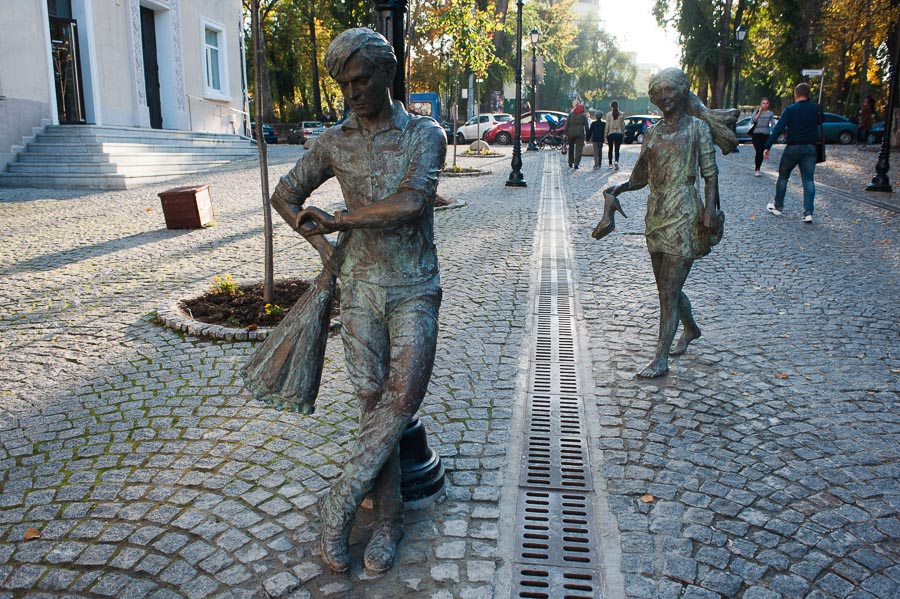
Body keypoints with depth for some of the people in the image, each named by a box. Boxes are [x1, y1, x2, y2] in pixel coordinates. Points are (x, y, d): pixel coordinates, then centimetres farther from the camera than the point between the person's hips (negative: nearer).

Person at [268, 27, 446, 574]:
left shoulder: (424, 134, -3)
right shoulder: (335, 142, 7)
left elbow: (411, 202, -20)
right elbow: (286, 194, 17)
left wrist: (337, 218, -12)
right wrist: (322, 243, 4)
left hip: (415, 288, -2)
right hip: (360, 287, 3)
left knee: (402, 397, -12)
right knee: (372, 398, 3)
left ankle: (341, 502, 5)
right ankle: (388, 519, 16)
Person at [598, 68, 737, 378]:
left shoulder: (698, 127, 0)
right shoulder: (653, 133, 14)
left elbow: (710, 172, -3)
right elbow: (642, 176, 16)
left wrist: (710, 207, -15)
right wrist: (620, 187, -3)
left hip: (683, 216, -6)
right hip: (655, 216, 6)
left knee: (669, 290, -7)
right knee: (666, 287, 16)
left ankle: (661, 359, 0)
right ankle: (691, 328, 43)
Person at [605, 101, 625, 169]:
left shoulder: (608, 114, -6)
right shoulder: (621, 115, 0)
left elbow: (607, 126, -4)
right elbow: (623, 126, 4)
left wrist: (606, 135, 2)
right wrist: (623, 135, 11)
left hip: (611, 133, -1)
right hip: (619, 133, 1)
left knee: (610, 149, 14)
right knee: (617, 149, 3)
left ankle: (610, 164, 19)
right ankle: (616, 161, -21)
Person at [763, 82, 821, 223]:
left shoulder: (790, 109, -8)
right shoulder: (816, 109, 5)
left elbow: (778, 129, -14)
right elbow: (820, 121, 26)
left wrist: (767, 146, -14)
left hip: (793, 148, -3)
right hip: (810, 148, 3)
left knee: (783, 177, 15)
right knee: (809, 180, 1)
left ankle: (777, 206, 23)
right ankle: (808, 212, -9)